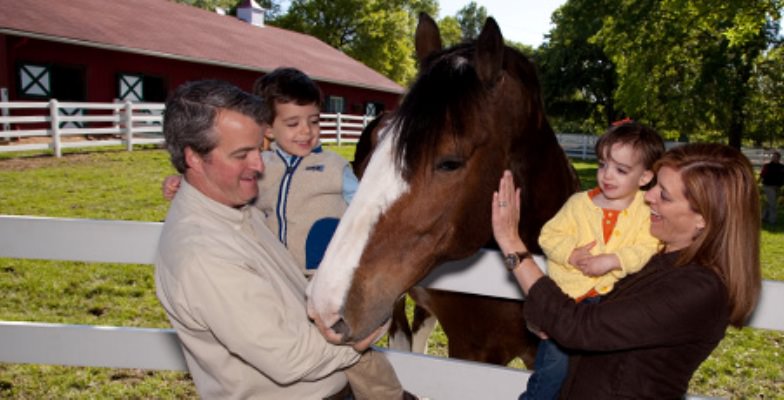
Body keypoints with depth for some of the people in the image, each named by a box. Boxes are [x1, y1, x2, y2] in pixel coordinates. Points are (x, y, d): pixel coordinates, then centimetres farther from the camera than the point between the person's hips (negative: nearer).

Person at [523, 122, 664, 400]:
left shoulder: (646, 210, -2)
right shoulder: (579, 203, -1)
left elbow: (648, 249, -12)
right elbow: (549, 234, -2)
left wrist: (613, 260, -24)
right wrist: (571, 254, -18)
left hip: (608, 293, 1)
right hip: (566, 292, -1)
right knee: (555, 358, -4)